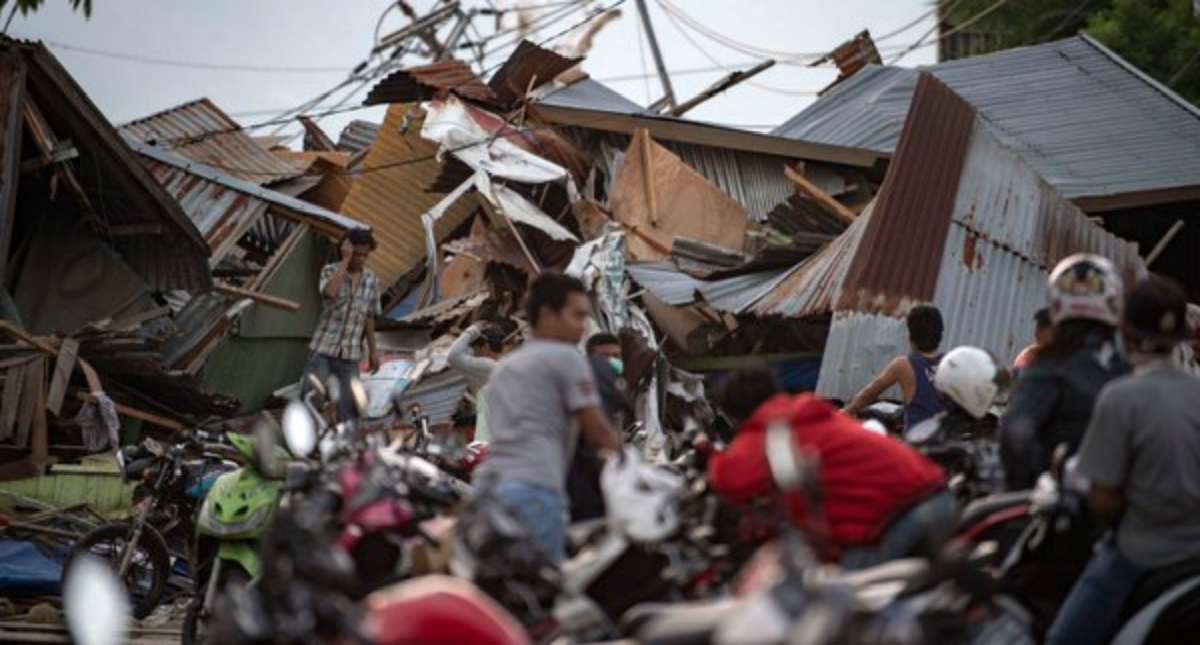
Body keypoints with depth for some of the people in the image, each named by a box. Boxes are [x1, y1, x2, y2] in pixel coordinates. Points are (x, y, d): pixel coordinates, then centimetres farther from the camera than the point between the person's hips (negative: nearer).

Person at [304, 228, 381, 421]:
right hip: (322, 349, -2)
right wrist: (345, 260, -21)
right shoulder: (330, 272, -4)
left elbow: (369, 318, 12)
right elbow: (329, 292, -28)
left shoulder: (371, 279, 5)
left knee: (347, 409, 0)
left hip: (350, 356, 2)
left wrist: (373, 349, 11)